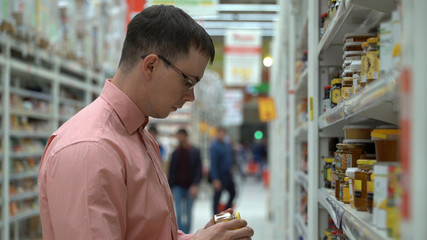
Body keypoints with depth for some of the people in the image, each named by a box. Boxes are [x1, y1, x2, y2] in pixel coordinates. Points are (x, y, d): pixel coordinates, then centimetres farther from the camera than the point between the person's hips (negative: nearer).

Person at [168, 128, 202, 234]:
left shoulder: (195, 152, 1)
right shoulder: (175, 153, 5)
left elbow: (198, 170, -3)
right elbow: (171, 171, 8)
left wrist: (195, 185, -17)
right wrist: (170, 188, 6)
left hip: (190, 187, 0)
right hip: (178, 186, 0)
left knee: (188, 214, 9)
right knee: (180, 213, -10)